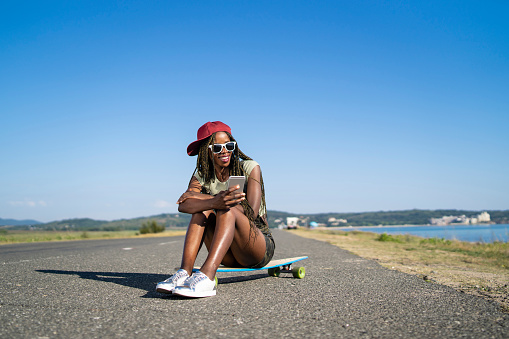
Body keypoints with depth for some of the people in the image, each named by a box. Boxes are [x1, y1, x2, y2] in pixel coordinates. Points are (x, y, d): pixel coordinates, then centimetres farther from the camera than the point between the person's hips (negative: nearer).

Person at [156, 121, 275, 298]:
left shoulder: (249, 168, -6)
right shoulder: (202, 176, 2)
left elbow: (252, 211, -19)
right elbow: (183, 205, -19)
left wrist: (204, 198, -16)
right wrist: (215, 202, -40)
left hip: (260, 247, -3)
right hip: (229, 256, 3)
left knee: (228, 209, -30)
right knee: (203, 209, -20)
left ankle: (207, 276, -48)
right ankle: (184, 272, -34)